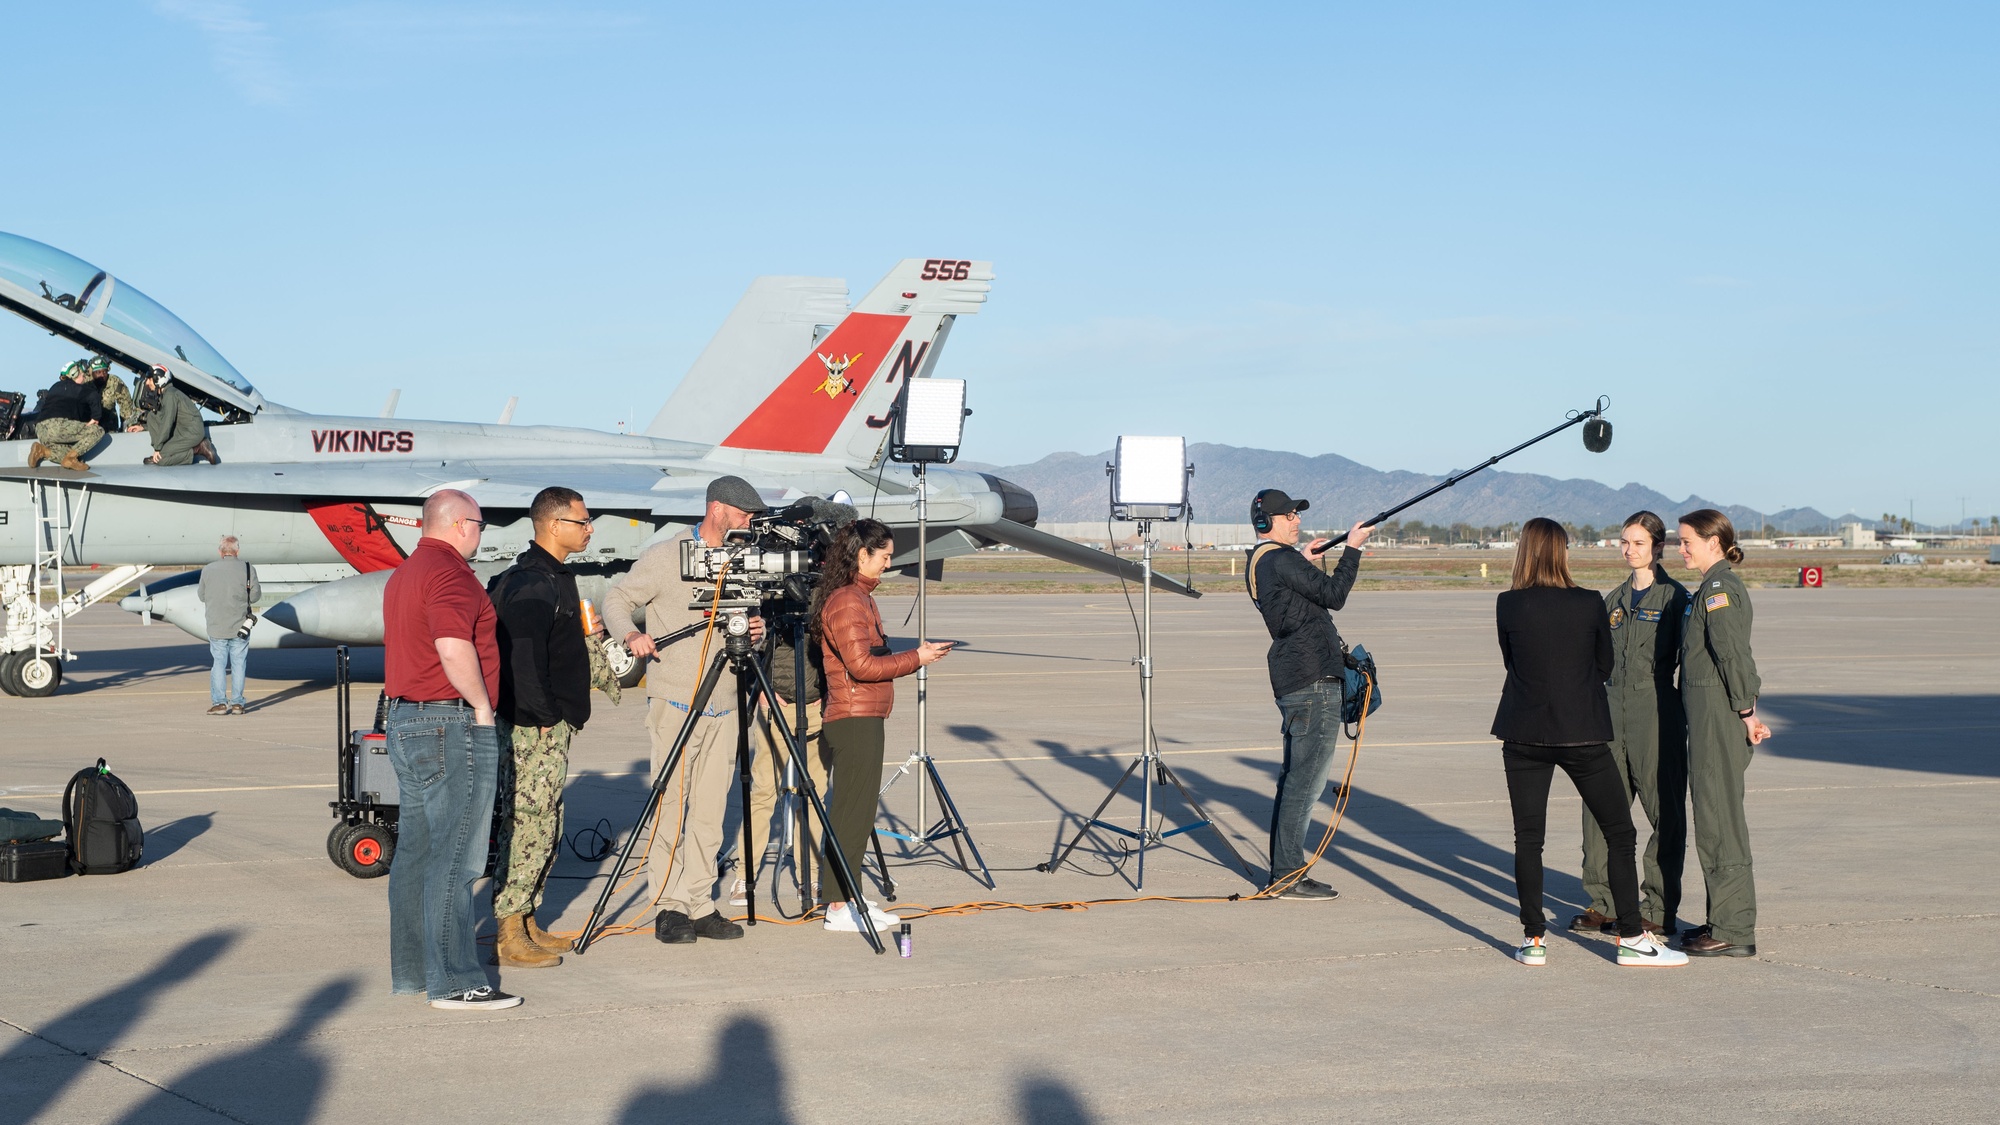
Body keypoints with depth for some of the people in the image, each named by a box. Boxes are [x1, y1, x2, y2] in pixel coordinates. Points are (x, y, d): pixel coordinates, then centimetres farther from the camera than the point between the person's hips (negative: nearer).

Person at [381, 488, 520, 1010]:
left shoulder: (402, 574, 18)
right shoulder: (449, 572, -14)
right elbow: (454, 649, -26)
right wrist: (482, 707, -13)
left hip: (403, 720, 10)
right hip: (451, 725, -10)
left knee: (415, 851, 12)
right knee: (454, 859, -8)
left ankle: (411, 970, 17)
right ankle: (454, 981, -7)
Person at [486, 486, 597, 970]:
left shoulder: (552, 577, 16)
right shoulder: (533, 584, -17)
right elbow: (524, 655, -23)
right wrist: (542, 716, -21)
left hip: (552, 723, 11)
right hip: (535, 727, -11)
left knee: (543, 825, 14)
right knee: (529, 825, -8)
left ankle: (525, 922, 21)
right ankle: (509, 935, -4)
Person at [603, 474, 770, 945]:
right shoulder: (666, 558, -4)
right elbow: (617, 598, 1)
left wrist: (755, 632, -2)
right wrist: (631, 634, -18)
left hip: (723, 707, 5)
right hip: (675, 703, -5)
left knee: (710, 812, 5)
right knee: (671, 807, -4)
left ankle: (700, 905, 10)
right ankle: (670, 907, 1)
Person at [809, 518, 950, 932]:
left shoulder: (860, 598, 17)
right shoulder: (847, 601, -15)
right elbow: (862, 665, -19)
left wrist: (915, 654, 12)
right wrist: (916, 658, -13)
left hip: (865, 719, 10)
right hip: (855, 721, -10)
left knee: (856, 813, 13)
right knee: (851, 815, -7)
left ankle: (849, 897, 18)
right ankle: (838, 906, -4)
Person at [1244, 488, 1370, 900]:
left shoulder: (1258, 562, 16)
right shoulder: (1281, 560, -14)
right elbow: (1334, 595, -13)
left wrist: (1306, 562, 18)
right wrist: (1352, 549, -4)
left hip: (1291, 681, 10)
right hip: (1313, 680, -10)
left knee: (1293, 778, 14)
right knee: (1306, 782, -7)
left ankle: (1281, 872, 18)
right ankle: (1289, 876, -6)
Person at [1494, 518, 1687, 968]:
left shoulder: (1508, 605, -5)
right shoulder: (1590, 604, -5)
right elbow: (1605, 665, 7)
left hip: (1524, 734, 1)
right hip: (1582, 733, -1)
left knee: (1528, 838, 7)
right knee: (1619, 832, 8)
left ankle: (1534, 939, 7)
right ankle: (1631, 937, 6)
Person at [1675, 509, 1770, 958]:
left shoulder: (1719, 589, -14)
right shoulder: (1715, 587, 17)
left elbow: (1732, 654, -20)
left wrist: (1746, 713, -16)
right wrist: (1747, 711, 15)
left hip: (1717, 714, -10)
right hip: (1708, 714, 10)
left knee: (1718, 820, -5)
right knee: (1715, 819, 14)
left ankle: (1734, 932, -1)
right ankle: (1724, 921, 21)